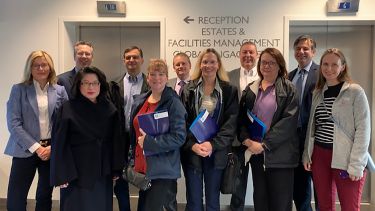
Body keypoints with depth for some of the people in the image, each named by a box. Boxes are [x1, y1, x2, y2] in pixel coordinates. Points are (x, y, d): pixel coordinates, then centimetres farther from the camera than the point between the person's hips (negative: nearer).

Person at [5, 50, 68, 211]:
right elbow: (13, 123, -7)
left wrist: (52, 147, -8)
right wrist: (35, 147, -14)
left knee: (45, 197, 13)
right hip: (26, 150, -2)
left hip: (52, 150, 2)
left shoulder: (60, 91, 5)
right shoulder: (19, 89, 0)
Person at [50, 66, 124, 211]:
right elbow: (59, 144, -9)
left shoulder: (109, 109, 2)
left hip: (102, 173, 4)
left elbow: (116, 141, 4)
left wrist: (116, 169, 1)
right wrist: (61, 174, -13)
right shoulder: (68, 109, -8)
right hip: (76, 172, -3)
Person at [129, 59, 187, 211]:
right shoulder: (139, 101, 9)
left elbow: (179, 137, -18)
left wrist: (148, 142, -19)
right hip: (142, 168, 7)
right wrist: (132, 160, 14)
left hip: (163, 171, -6)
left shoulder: (174, 103, -11)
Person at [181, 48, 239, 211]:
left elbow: (231, 122, -4)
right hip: (192, 151, 1)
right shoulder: (189, 90, 6)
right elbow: (182, 120, 1)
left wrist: (213, 144, -16)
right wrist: (192, 145, -14)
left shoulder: (229, 90, 3)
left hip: (216, 152, 0)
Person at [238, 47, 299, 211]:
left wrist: (265, 144, -17)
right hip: (256, 153, 4)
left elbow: (289, 120, -13)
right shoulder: (250, 89, 11)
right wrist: (247, 140, -11)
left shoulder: (288, 89, -2)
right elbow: (241, 118, 7)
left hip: (280, 154, -4)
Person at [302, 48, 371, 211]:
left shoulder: (355, 92, -5)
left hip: (345, 158, -4)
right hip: (319, 155, 5)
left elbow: (363, 129, -10)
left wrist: (356, 164, -16)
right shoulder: (317, 93, 11)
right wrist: (307, 154, 8)